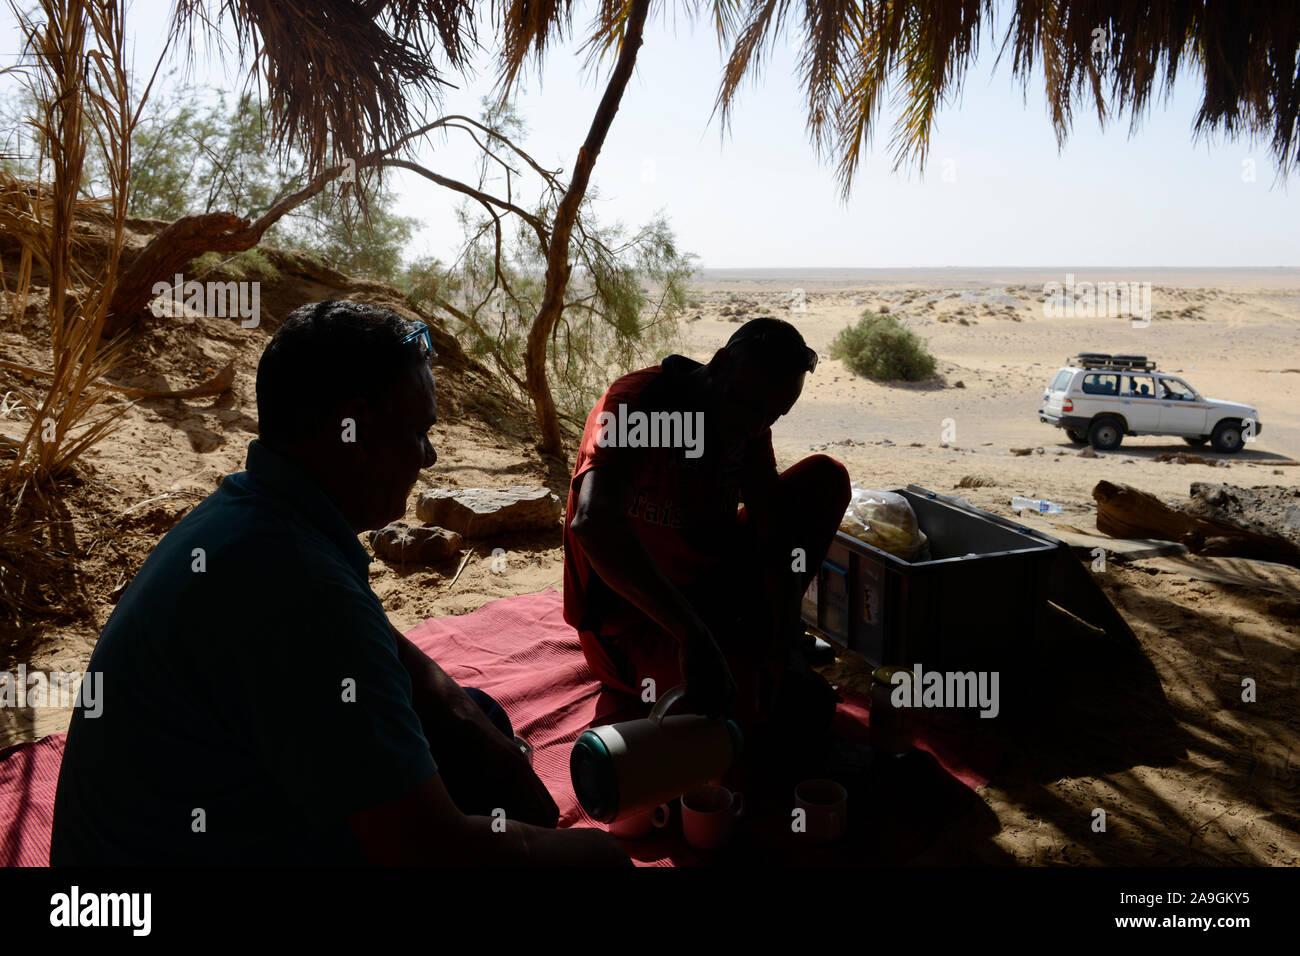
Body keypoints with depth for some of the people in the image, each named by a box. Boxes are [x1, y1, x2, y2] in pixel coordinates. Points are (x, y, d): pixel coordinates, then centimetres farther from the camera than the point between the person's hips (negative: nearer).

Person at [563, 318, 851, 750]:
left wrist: (783, 643, -22)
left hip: (706, 583, 8)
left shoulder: (748, 421, -4)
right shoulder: (635, 405, -26)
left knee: (825, 476, -2)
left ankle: (763, 632, 6)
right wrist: (693, 638, -50)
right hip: (637, 622, -7)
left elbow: (773, 536, -7)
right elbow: (593, 524, -44)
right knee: (803, 707, -26)